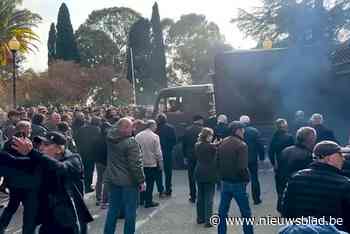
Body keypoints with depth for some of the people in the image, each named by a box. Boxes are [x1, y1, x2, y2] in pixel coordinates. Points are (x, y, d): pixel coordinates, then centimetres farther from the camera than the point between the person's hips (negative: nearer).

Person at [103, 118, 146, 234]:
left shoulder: (110, 138, -2)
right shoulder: (131, 142, -20)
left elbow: (114, 128, 24)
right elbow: (135, 164, -20)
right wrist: (141, 181, -13)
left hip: (113, 179, 7)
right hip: (129, 181, -7)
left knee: (113, 209, 17)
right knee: (130, 211, 5)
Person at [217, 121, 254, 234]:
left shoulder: (222, 144, 5)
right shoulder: (241, 145, -15)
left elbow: (217, 162, 8)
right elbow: (242, 167, -21)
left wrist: (222, 175, 15)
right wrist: (247, 178, -5)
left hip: (225, 182, 6)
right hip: (238, 183, -6)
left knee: (222, 211, 13)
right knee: (245, 212, 8)